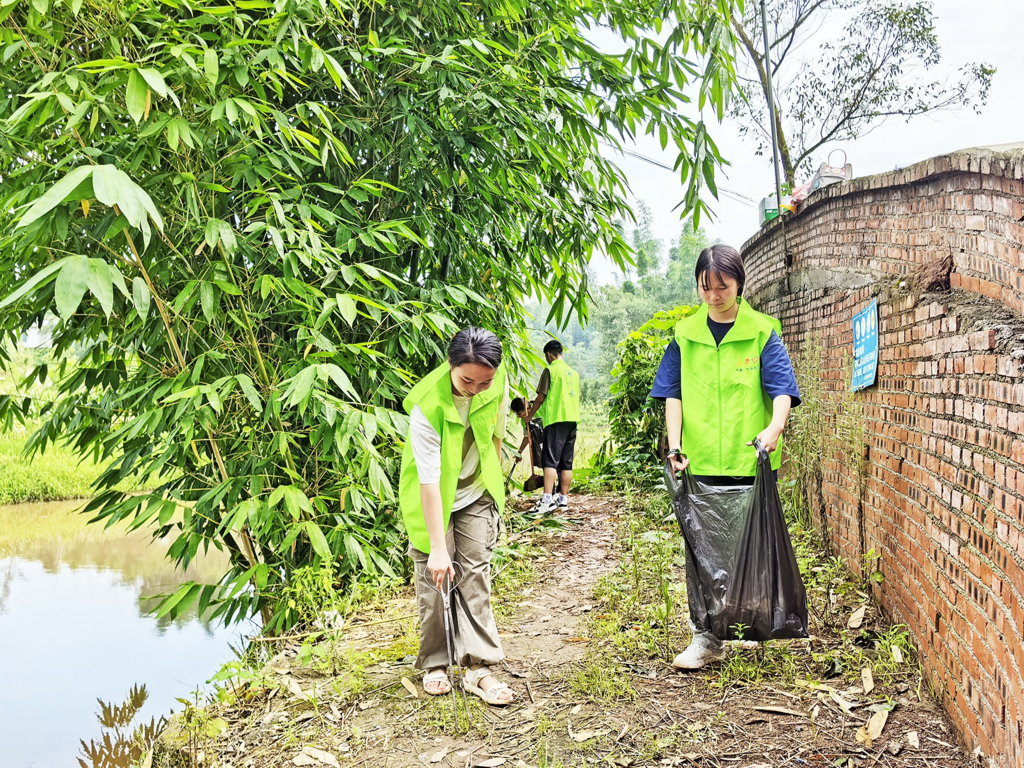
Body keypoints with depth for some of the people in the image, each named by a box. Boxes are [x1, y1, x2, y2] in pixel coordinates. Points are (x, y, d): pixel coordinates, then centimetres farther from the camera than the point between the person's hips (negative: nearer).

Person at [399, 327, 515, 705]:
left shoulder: (497, 383, -18)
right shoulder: (428, 405, -32)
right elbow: (428, 480, -32)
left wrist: (495, 486, 13)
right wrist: (437, 547, -31)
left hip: (477, 493, 3)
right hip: (433, 497, -3)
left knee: (475, 574, -1)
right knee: (435, 576, -2)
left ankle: (479, 666, 1)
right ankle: (435, 665, 14)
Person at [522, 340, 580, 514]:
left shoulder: (550, 370, -5)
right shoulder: (573, 373, 17)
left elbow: (541, 397, -6)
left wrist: (530, 415, 9)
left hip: (555, 420, -7)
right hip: (572, 420, 7)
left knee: (550, 461, -12)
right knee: (566, 462, 8)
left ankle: (547, 499, -21)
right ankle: (563, 499, 10)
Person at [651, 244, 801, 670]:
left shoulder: (762, 332, 2)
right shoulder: (685, 335, 8)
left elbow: (782, 388, -6)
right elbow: (673, 394, 6)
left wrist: (774, 427, -26)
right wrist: (675, 445, -6)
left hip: (751, 461, -1)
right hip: (701, 461, 1)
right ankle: (706, 637, 9)